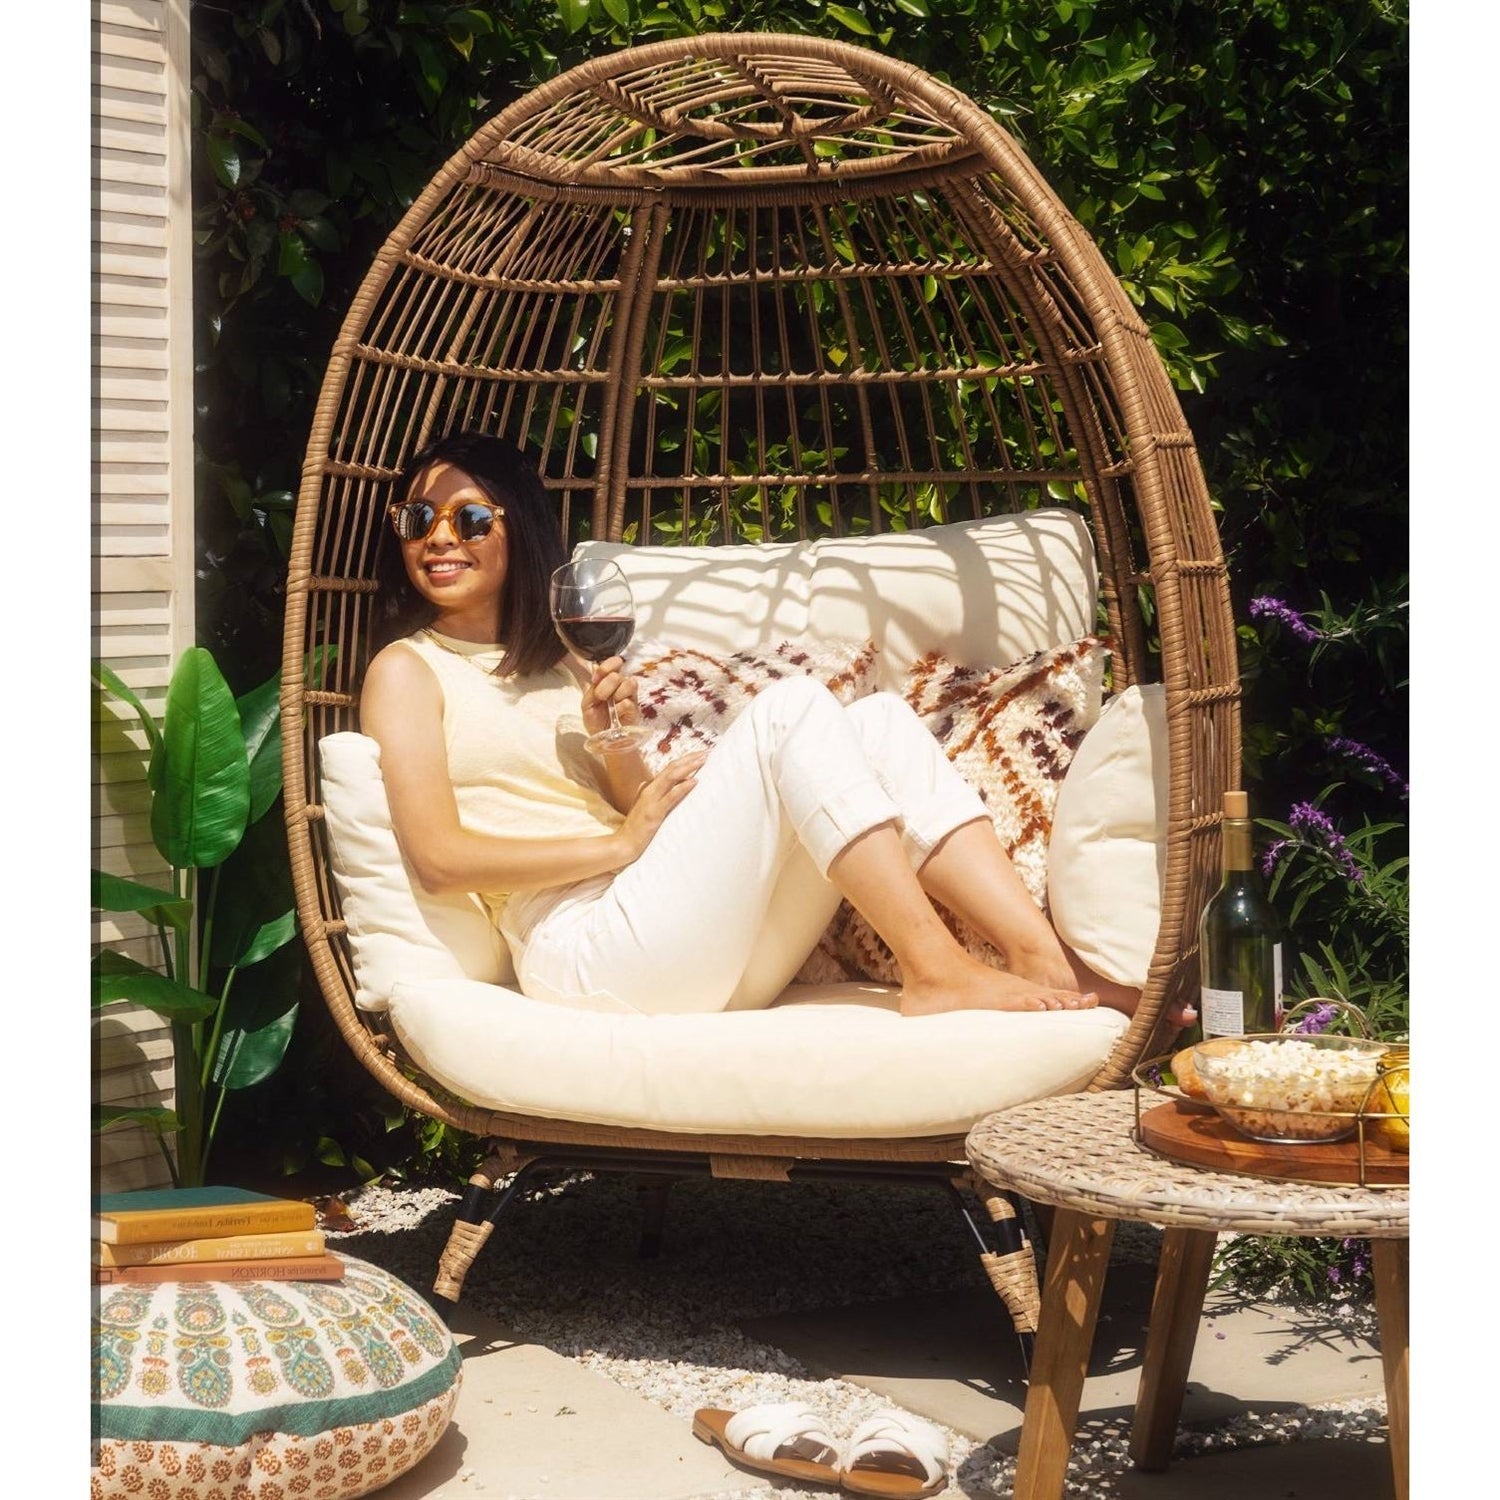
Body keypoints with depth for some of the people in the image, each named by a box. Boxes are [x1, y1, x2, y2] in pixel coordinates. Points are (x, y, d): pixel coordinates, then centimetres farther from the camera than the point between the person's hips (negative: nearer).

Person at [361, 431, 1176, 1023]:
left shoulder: (556, 661, 27)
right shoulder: (408, 668, 7)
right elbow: (436, 853, -8)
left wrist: (616, 746, -1)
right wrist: (619, 844, -9)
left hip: (698, 961, 7)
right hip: (584, 953, -7)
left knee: (880, 723, -8)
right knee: (789, 707, -21)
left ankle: (1045, 960, -22)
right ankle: (937, 972, -26)